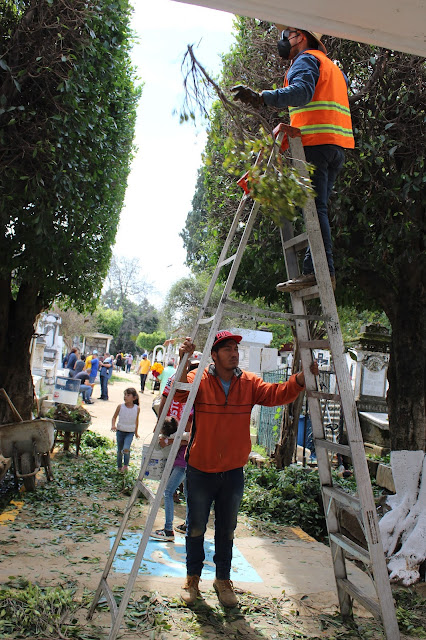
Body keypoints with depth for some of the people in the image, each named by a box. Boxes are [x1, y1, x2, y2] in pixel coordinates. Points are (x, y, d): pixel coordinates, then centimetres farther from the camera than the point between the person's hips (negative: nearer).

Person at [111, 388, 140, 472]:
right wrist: (113, 425, -14)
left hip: (130, 433, -1)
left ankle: (126, 465, 3)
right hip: (120, 431, 2)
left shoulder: (137, 409, -7)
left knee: (126, 449, -21)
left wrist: (136, 432, 17)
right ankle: (119, 467, 31)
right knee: (119, 450, 10)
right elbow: (114, 417, 5)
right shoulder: (120, 407, -8)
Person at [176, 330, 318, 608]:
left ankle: (223, 579, 35)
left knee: (227, 529, 16)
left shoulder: (249, 383, -2)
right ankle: (193, 577, 33)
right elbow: (178, 394, -27)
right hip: (200, 469, -2)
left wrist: (301, 379, -30)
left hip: (233, 471, 3)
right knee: (196, 527, 12)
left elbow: (275, 394, -14)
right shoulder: (198, 380, -10)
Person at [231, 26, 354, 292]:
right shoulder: (331, 65, 31)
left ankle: (319, 270, -21)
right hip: (338, 146, 9)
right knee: (317, 208, 6)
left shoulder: (306, 59, 2)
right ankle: (318, 268, 1)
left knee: (313, 208, -15)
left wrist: (262, 97, -30)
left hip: (316, 142, -9)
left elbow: (301, 92, -17)